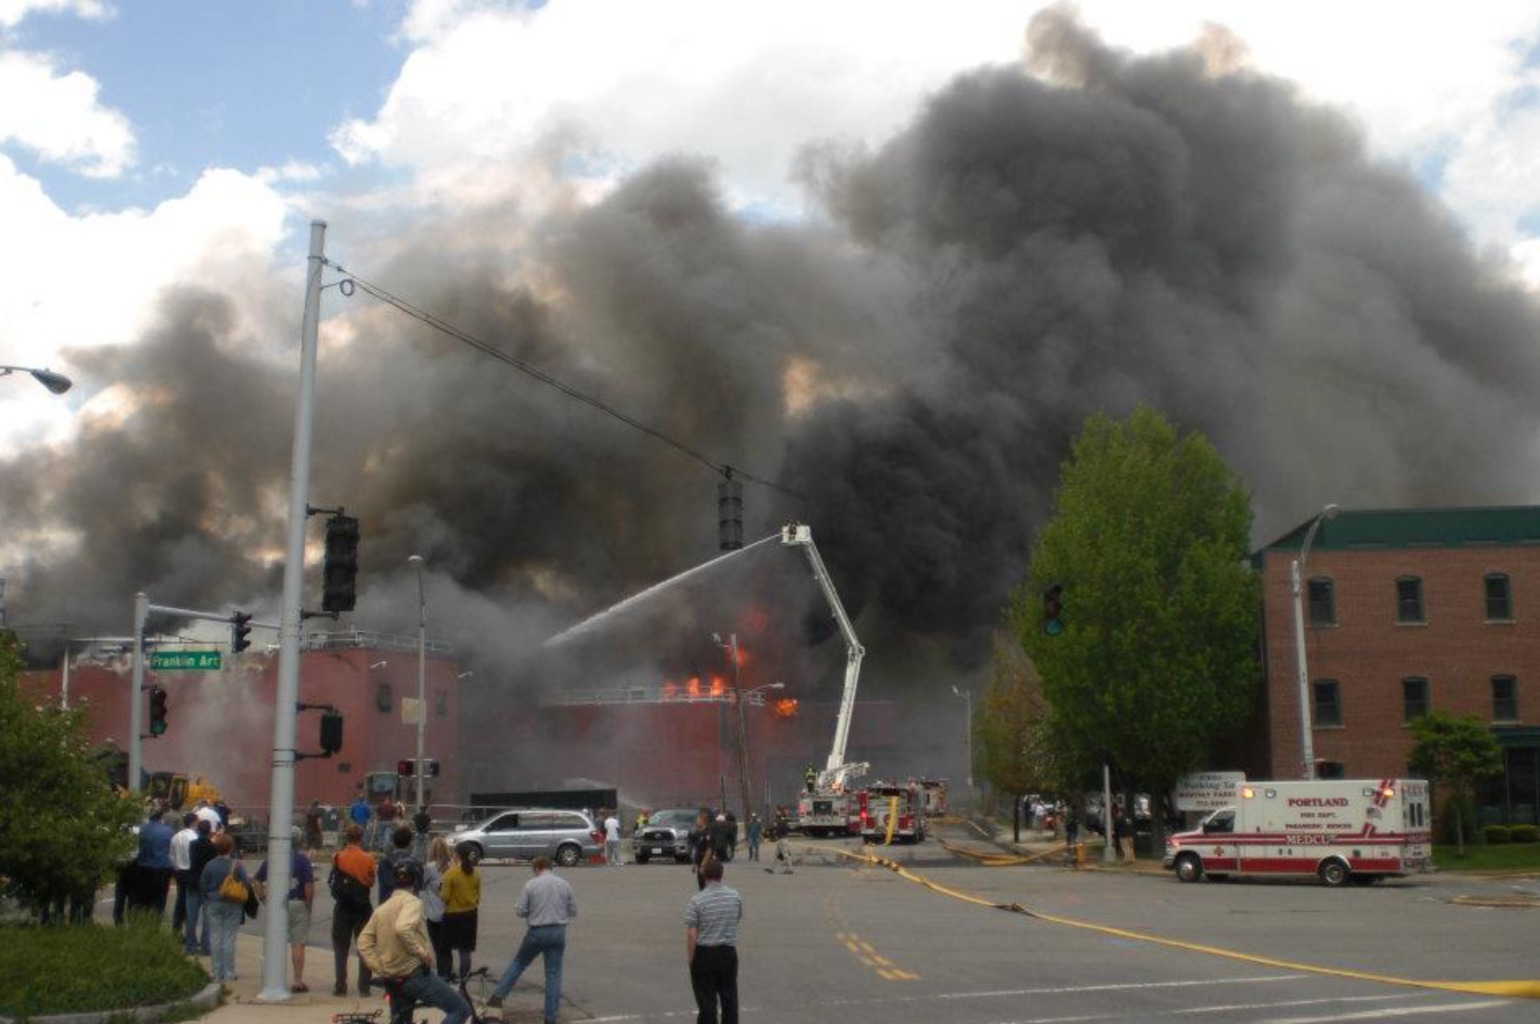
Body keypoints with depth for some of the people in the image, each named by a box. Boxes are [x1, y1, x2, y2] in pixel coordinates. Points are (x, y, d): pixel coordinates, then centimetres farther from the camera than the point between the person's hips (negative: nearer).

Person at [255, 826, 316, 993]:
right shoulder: (303, 859, -8)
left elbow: (258, 881, 5)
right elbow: (309, 885, -13)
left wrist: (263, 898, 10)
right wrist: (308, 903, -2)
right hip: (297, 904, -3)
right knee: (298, 945, 4)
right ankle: (298, 981, 4)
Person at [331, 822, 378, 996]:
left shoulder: (338, 857, -8)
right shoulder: (368, 859, -7)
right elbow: (371, 882, -1)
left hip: (343, 906, 0)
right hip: (363, 906, 1)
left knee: (340, 948, 9)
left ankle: (340, 987, 5)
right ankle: (364, 987, 7)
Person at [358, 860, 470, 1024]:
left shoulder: (382, 908, 14)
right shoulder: (411, 901, -11)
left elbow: (364, 943, 8)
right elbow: (402, 929, -31)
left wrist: (379, 969, 5)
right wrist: (421, 951, -21)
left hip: (393, 979, 8)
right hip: (415, 974, -8)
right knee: (461, 1008, 0)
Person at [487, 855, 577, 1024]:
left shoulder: (531, 884, -6)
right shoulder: (564, 884, 2)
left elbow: (520, 911, -6)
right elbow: (573, 911, 7)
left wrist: (515, 908, 17)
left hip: (537, 932, -1)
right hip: (558, 932, 2)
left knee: (518, 963, 21)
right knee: (553, 974, 6)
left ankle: (498, 996, 19)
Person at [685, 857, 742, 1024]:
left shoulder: (696, 900, -15)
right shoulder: (735, 896, -2)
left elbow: (691, 935, -16)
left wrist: (690, 959, -6)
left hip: (704, 954, -3)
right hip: (728, 953, 3)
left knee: (706, 1000, 3)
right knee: (730, 997, 13)